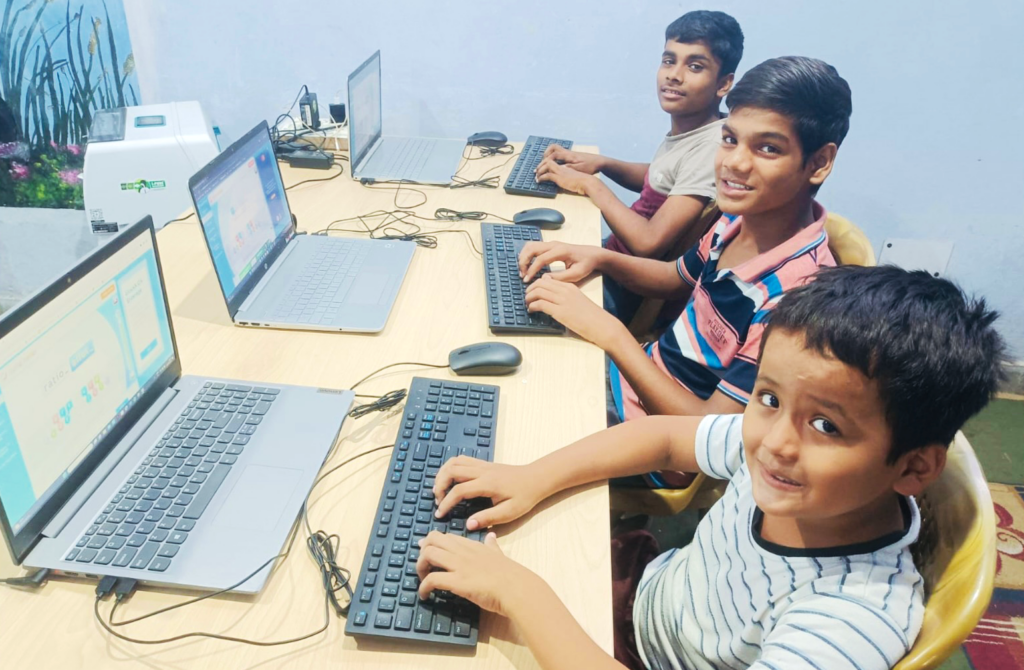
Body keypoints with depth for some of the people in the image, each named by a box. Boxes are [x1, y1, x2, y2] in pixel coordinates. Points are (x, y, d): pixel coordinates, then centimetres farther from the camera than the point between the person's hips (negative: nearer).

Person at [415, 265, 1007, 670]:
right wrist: (533, 479, -14)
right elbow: (665, 437, -3)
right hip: (646, 592, 5)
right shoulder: (771, 447, -21)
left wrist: (519, 591, -40)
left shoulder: (856, 613, -38)